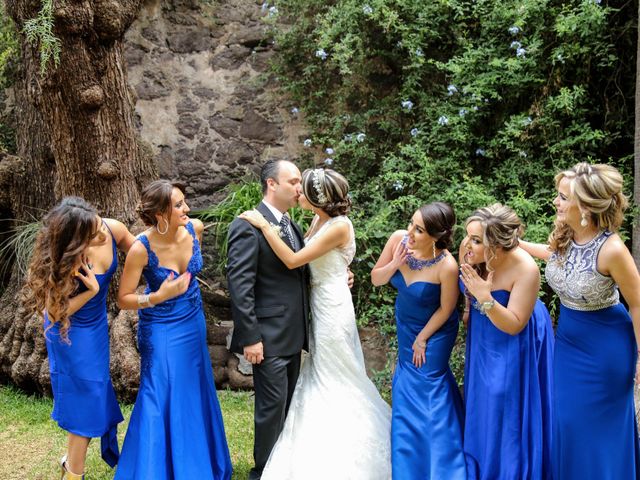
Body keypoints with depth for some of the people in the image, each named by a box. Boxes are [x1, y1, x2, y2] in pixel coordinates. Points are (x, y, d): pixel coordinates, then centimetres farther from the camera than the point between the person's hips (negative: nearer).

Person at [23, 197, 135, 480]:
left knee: (95, 392, 20)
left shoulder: (113, 229, -20)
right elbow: (55, 312, -23)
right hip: (71, 332, -6)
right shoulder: (67, 261, -33)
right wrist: (91, 290, -31)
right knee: (86, 397, 5)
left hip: (97, 324, 6)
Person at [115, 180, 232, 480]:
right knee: (163, 399, 4)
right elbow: (123, 299, -16)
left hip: (193, 323, 5)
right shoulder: (142, 249, -26)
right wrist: (160, 296, -27)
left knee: (194, 394, 18)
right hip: (161, 331, -5)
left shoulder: (194, 228, -13)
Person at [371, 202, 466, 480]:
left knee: (428, 385, 4)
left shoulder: (447, 266, -36)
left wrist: (422, 339, -8)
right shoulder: (398, 239, -23)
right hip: (405, 323, 6)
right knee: (407, 384, 19)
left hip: (435, 330, -6)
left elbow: (446, 309, -19)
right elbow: (376, 279, -9)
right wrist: (394, 264, -30)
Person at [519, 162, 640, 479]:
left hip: (605, 343, -6)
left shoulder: (611, 249, -30)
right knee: (567, 418, 16)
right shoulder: (563, 236, -11)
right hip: (568, 337, 6)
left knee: (601, 423, 11)